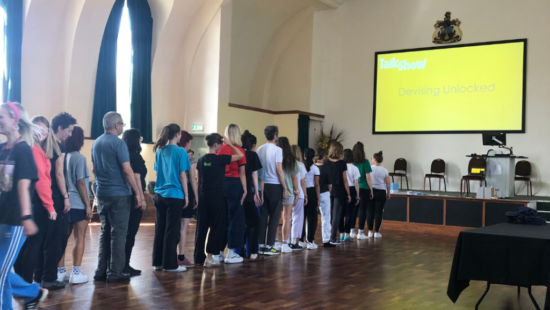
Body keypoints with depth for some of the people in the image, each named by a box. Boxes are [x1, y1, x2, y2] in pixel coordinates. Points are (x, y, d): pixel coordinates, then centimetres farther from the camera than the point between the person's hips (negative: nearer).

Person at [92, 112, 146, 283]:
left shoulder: (96, 143, 12)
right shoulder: (118, 143, -13)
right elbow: (127, 170, -17)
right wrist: (138, 193, -15)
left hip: (101, 193, 8)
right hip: (118, 193, -7)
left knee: (105, 232, 13)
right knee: (118, 233, -1)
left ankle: (101, 271, 15)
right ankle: (114, 272, 1)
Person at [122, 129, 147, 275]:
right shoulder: (135, 156, -12)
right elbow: (137, 179, -17)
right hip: (133, 198, -8)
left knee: (123, 232, 14)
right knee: (130, 232, -2)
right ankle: (125, 265, 1)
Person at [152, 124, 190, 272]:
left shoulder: (159, 151, 9)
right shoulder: (180, 151, -8)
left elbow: (158, 172, 15)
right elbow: (182, 175, -7)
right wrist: (186, 195, -1)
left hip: (160, 194, 6)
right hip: (174, 195, -6)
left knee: (160, 229, 11)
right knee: (172, 230, 0)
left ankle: (158, 262, 17)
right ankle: (170, 264, 5)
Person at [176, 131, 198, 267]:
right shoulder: (189, 157, -7)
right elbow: (192, 179, -9)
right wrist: (196, 196, -2)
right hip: (186, 191, -5)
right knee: (183, 226, -1)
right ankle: (181, 257, 2)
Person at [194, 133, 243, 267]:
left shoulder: (201, 160, 7)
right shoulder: (220, 159, -10)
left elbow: (198, 180, 12)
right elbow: (240, 155, -7)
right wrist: (229, 144, 1)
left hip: (203, 195, 6)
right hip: (217, 196, -6)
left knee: (201, 226, 9)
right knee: (216, 226, 2)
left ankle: (198, 257, 14)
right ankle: (209, 257, 2)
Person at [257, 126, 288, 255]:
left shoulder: (259, 149, 7)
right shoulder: (277, 150, -10)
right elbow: (279, 170, -13)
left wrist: (260, 186, 16)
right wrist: (285, 188, -6)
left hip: (262, 185, 6)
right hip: (275, 186, -5)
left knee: (263, 215, 10)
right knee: (274, 216, 2)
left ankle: (261, 244, 12)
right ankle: (269, 246, 2)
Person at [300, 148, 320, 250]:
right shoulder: (315, 168, -4)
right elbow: (316, 185, -5)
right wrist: (318, 198, 0)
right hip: (311, 192, -2)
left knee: (301, 216, 11)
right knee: (312, 217, 4)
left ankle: (302, 241, 17)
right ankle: (310, 242, 4)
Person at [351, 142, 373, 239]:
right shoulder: (365, 162, -9)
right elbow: (368, 177, -7)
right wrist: (371, 190, 2)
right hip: (364, 189, -4)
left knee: (354, 210, 11)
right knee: (362, 210, 2)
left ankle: (352, 231, 14)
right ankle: (360, 233, 4)